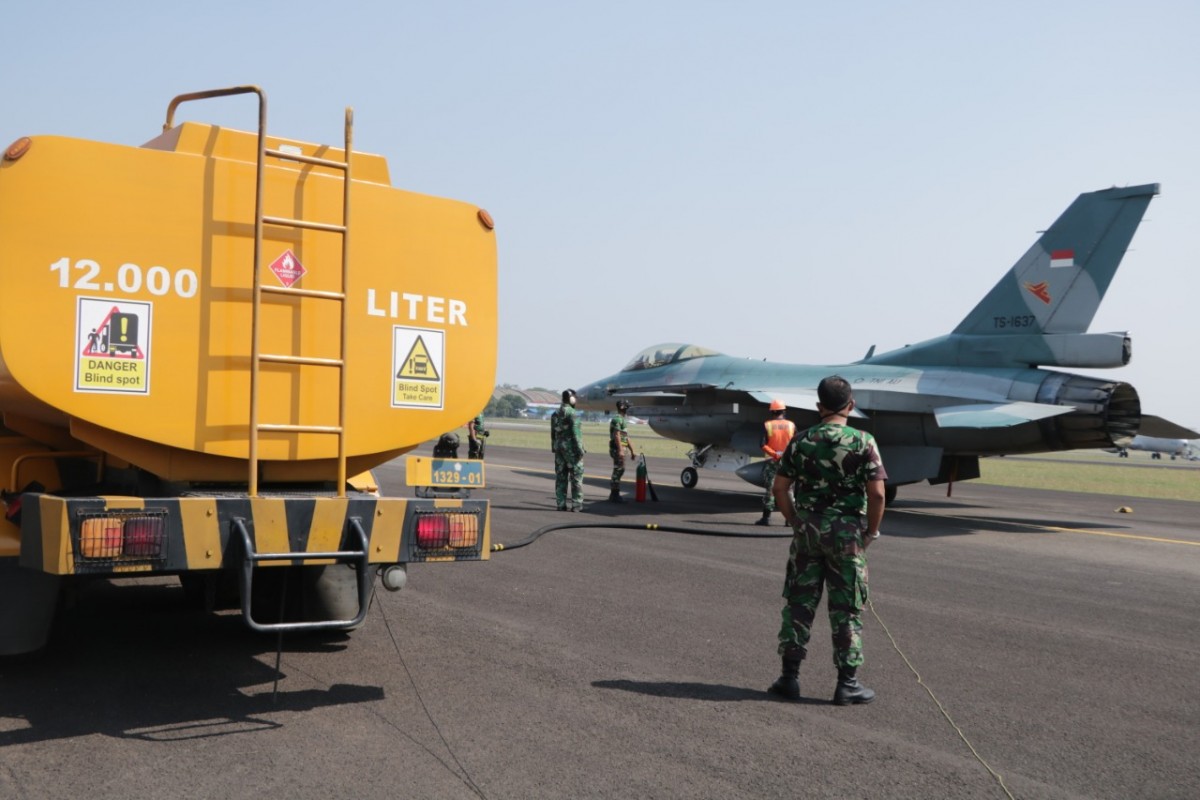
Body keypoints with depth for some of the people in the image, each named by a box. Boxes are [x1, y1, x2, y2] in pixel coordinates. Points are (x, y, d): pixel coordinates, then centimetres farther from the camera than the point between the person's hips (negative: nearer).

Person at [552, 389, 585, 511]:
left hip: (559, 447, 7)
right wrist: (580, 449, -15)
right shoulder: (572, 413, -13)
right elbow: (575, 433, -17)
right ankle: (576, 504, -2)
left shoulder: (555, 414, 12)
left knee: (561, 477, 8)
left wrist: (554, 448, 21)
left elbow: (553, 433, 15)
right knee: (576, 476, -1)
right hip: (571, 448, -7)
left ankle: (561, 504, 8)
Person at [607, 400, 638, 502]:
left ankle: (613, 494, 18)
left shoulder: (622, 419, 20)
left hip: (621, 449, 10)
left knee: (619, 470, 12)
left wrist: (632, 451, 23)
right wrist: (620, 450, -25)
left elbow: (626, 437, 23)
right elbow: (617, 435, -20)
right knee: (618, 470, -9)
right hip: (617, 448, -10)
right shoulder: (617, 419, -12)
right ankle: (615, 494, -6)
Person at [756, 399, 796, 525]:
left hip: (771, 461, -1)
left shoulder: (767, 425, -4)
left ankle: (766, 517, 3)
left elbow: (763, 445, -13)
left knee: (770, 489, 4)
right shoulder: (791, 425, 0)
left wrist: (774, 454, -15)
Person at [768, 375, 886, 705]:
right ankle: (847, 683, 12)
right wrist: (871, 531, 0)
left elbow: (780, 487, 1)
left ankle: (790, 677, 15)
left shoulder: (801, 440, 1)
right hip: (846, 532, -2)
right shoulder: (863, 442, -8)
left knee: (799, 603, 10)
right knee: (846, 609, 6)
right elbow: (876, 493, -12)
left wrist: (796, 523, 11)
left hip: (807, 530, 3)